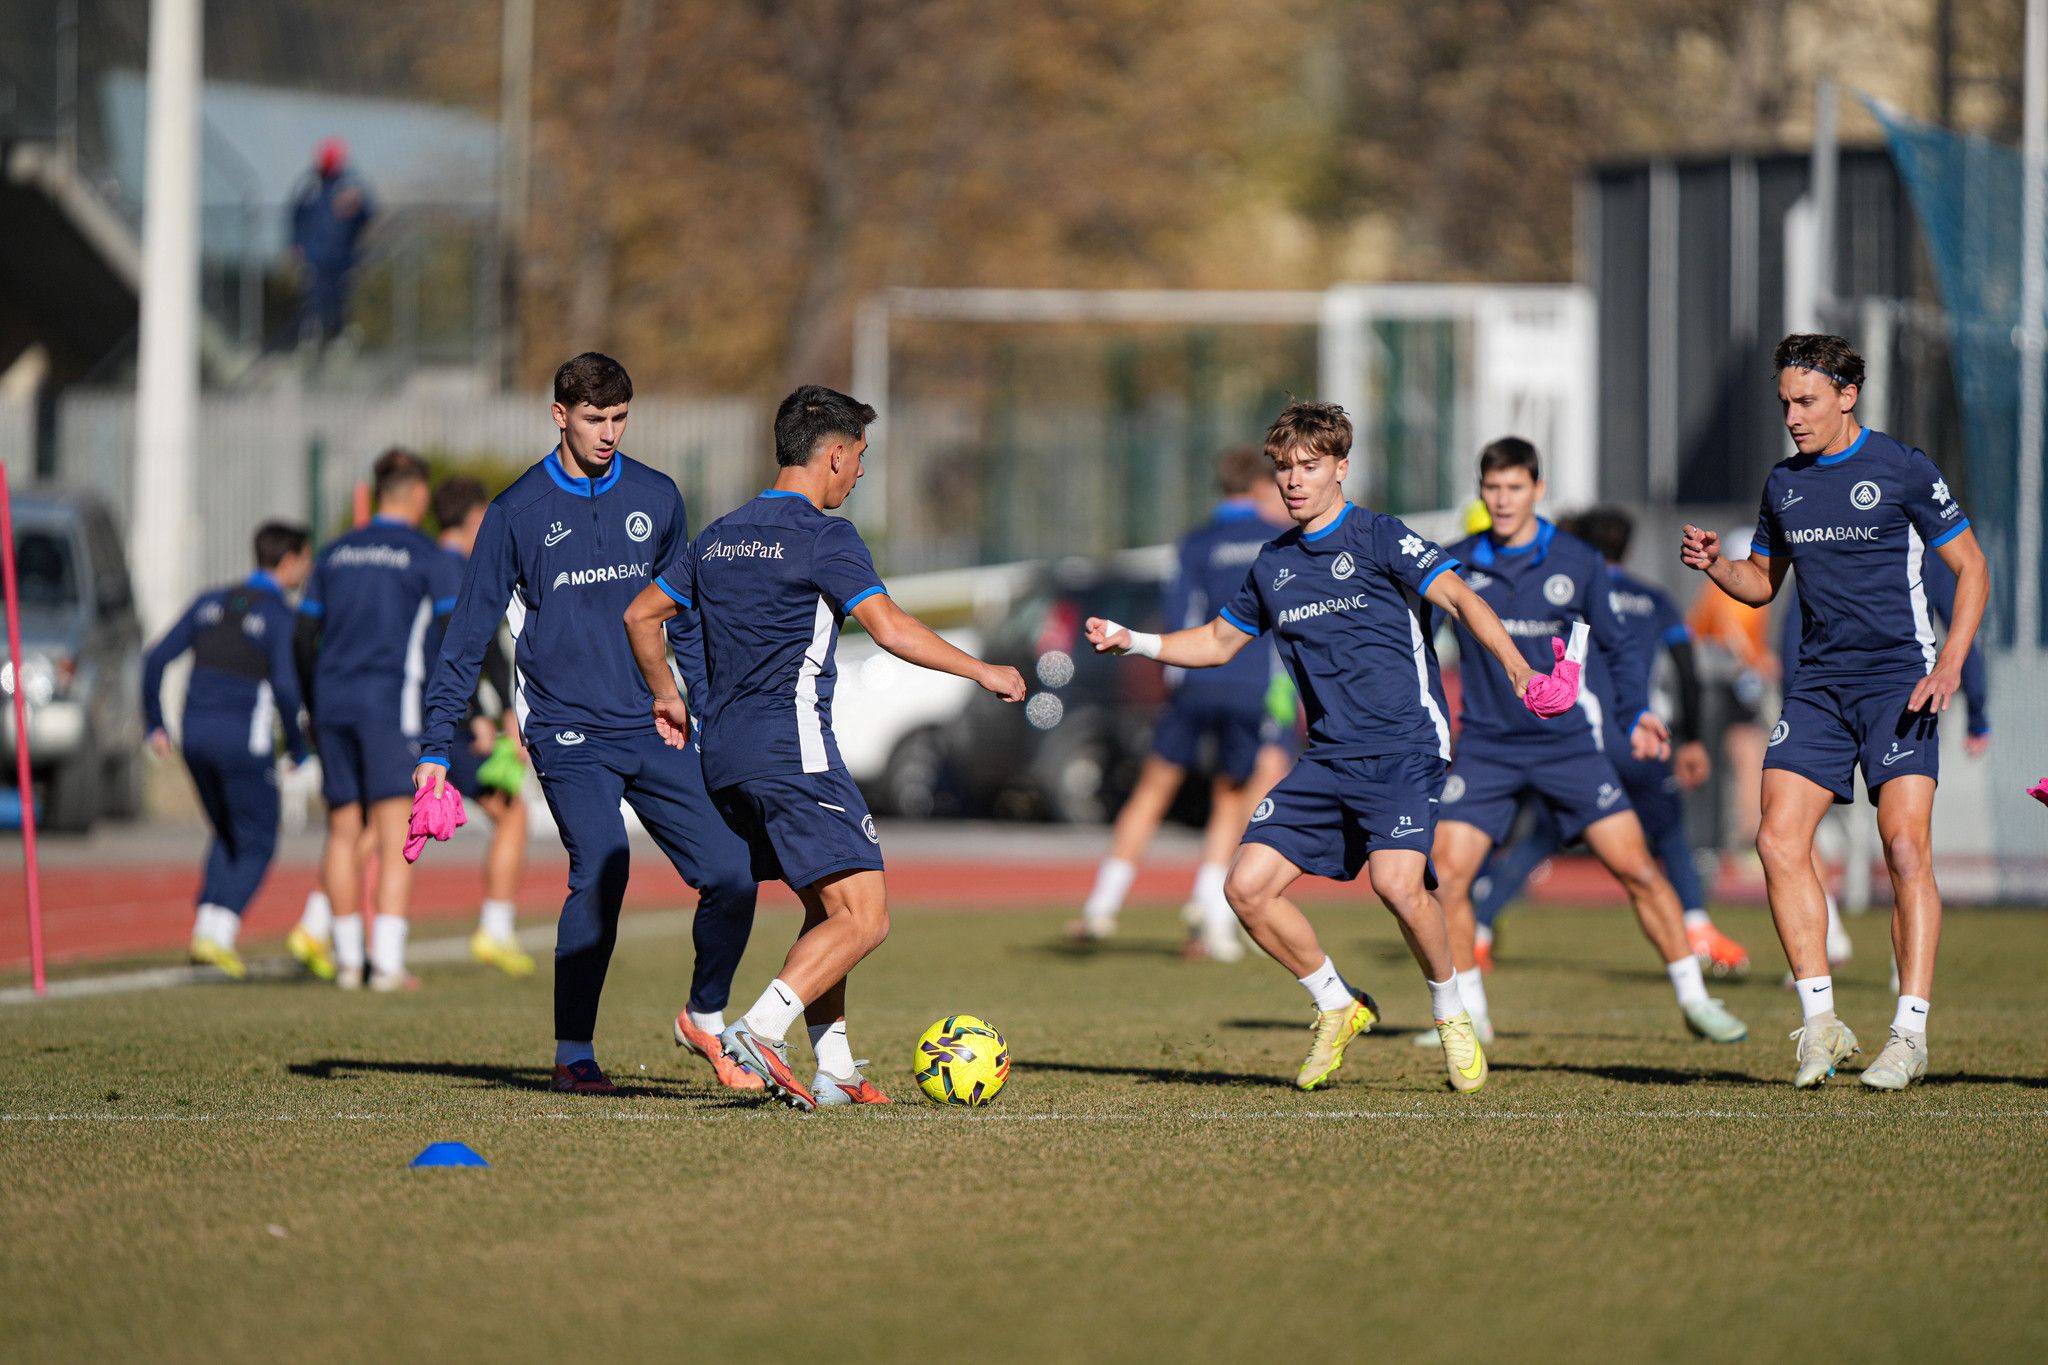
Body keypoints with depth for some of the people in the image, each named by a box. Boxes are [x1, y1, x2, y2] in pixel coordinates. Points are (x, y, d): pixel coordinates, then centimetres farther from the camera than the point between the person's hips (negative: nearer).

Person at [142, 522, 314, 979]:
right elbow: (286, 688, -18)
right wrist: (298, 746, -2)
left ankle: (207, 929, 9)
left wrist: (154, 724, 15)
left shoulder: (212, 602, 12)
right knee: (257, 845, 7)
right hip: (246, 743, -6)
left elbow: (156, 658, 8)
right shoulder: (281, 617, -7)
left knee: (228, 837, 23)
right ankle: (218, 935, -8)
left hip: (196, 736, 6)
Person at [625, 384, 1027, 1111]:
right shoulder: (822, 536, -8)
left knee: (827, 908, 16)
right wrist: (983, 672, -6)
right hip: (794, 750, -9)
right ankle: (761, 1029, -25)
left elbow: (641, 614, 20)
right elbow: (889, 627, -15)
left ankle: (835, 1070, 10)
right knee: (863, 918, -10)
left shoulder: (720, 535, 16)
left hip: (723, 753, 9)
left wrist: (666, 697, 33)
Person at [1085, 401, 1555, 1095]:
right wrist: (1134, 642, 16)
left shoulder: (1378, 538, -3)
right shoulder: (1273, 564, 15)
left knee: (1397, 883, -27)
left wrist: (1512, 662, -30)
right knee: (1247, 887, -6)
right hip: (1328, 758, 6)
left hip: (1403, 746, -6)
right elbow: (1219, 640, 29)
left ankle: (1452, 1016, -2)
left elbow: (1460, 598, -13)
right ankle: (1337, 1006, 15)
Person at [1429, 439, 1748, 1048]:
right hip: (1486, 745, 1)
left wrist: (1635, 715, -1)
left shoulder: (1578, 562, -2)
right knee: (1446, 875, -11)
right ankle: (1469, 1013, 7)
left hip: (1567, 741, -1)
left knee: (1637, 868, -7)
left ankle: (1694, 1000, 6)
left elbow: (1619, 645, 10)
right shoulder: (1457, 564, 0)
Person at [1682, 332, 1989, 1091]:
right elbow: (1764, 581, 23)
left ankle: (1910, 1032, -10)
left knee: (1905, 848, -14)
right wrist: (1716, 566, 1)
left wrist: (1950, 664, -13)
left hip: (1898, 679, -5)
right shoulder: (1783, 484, 11)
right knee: (1778, 842, -8)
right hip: (1819, 683, 5)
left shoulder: (1902, 469, -5)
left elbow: (1971, 568, -1)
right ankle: (1820, 1020, -1)